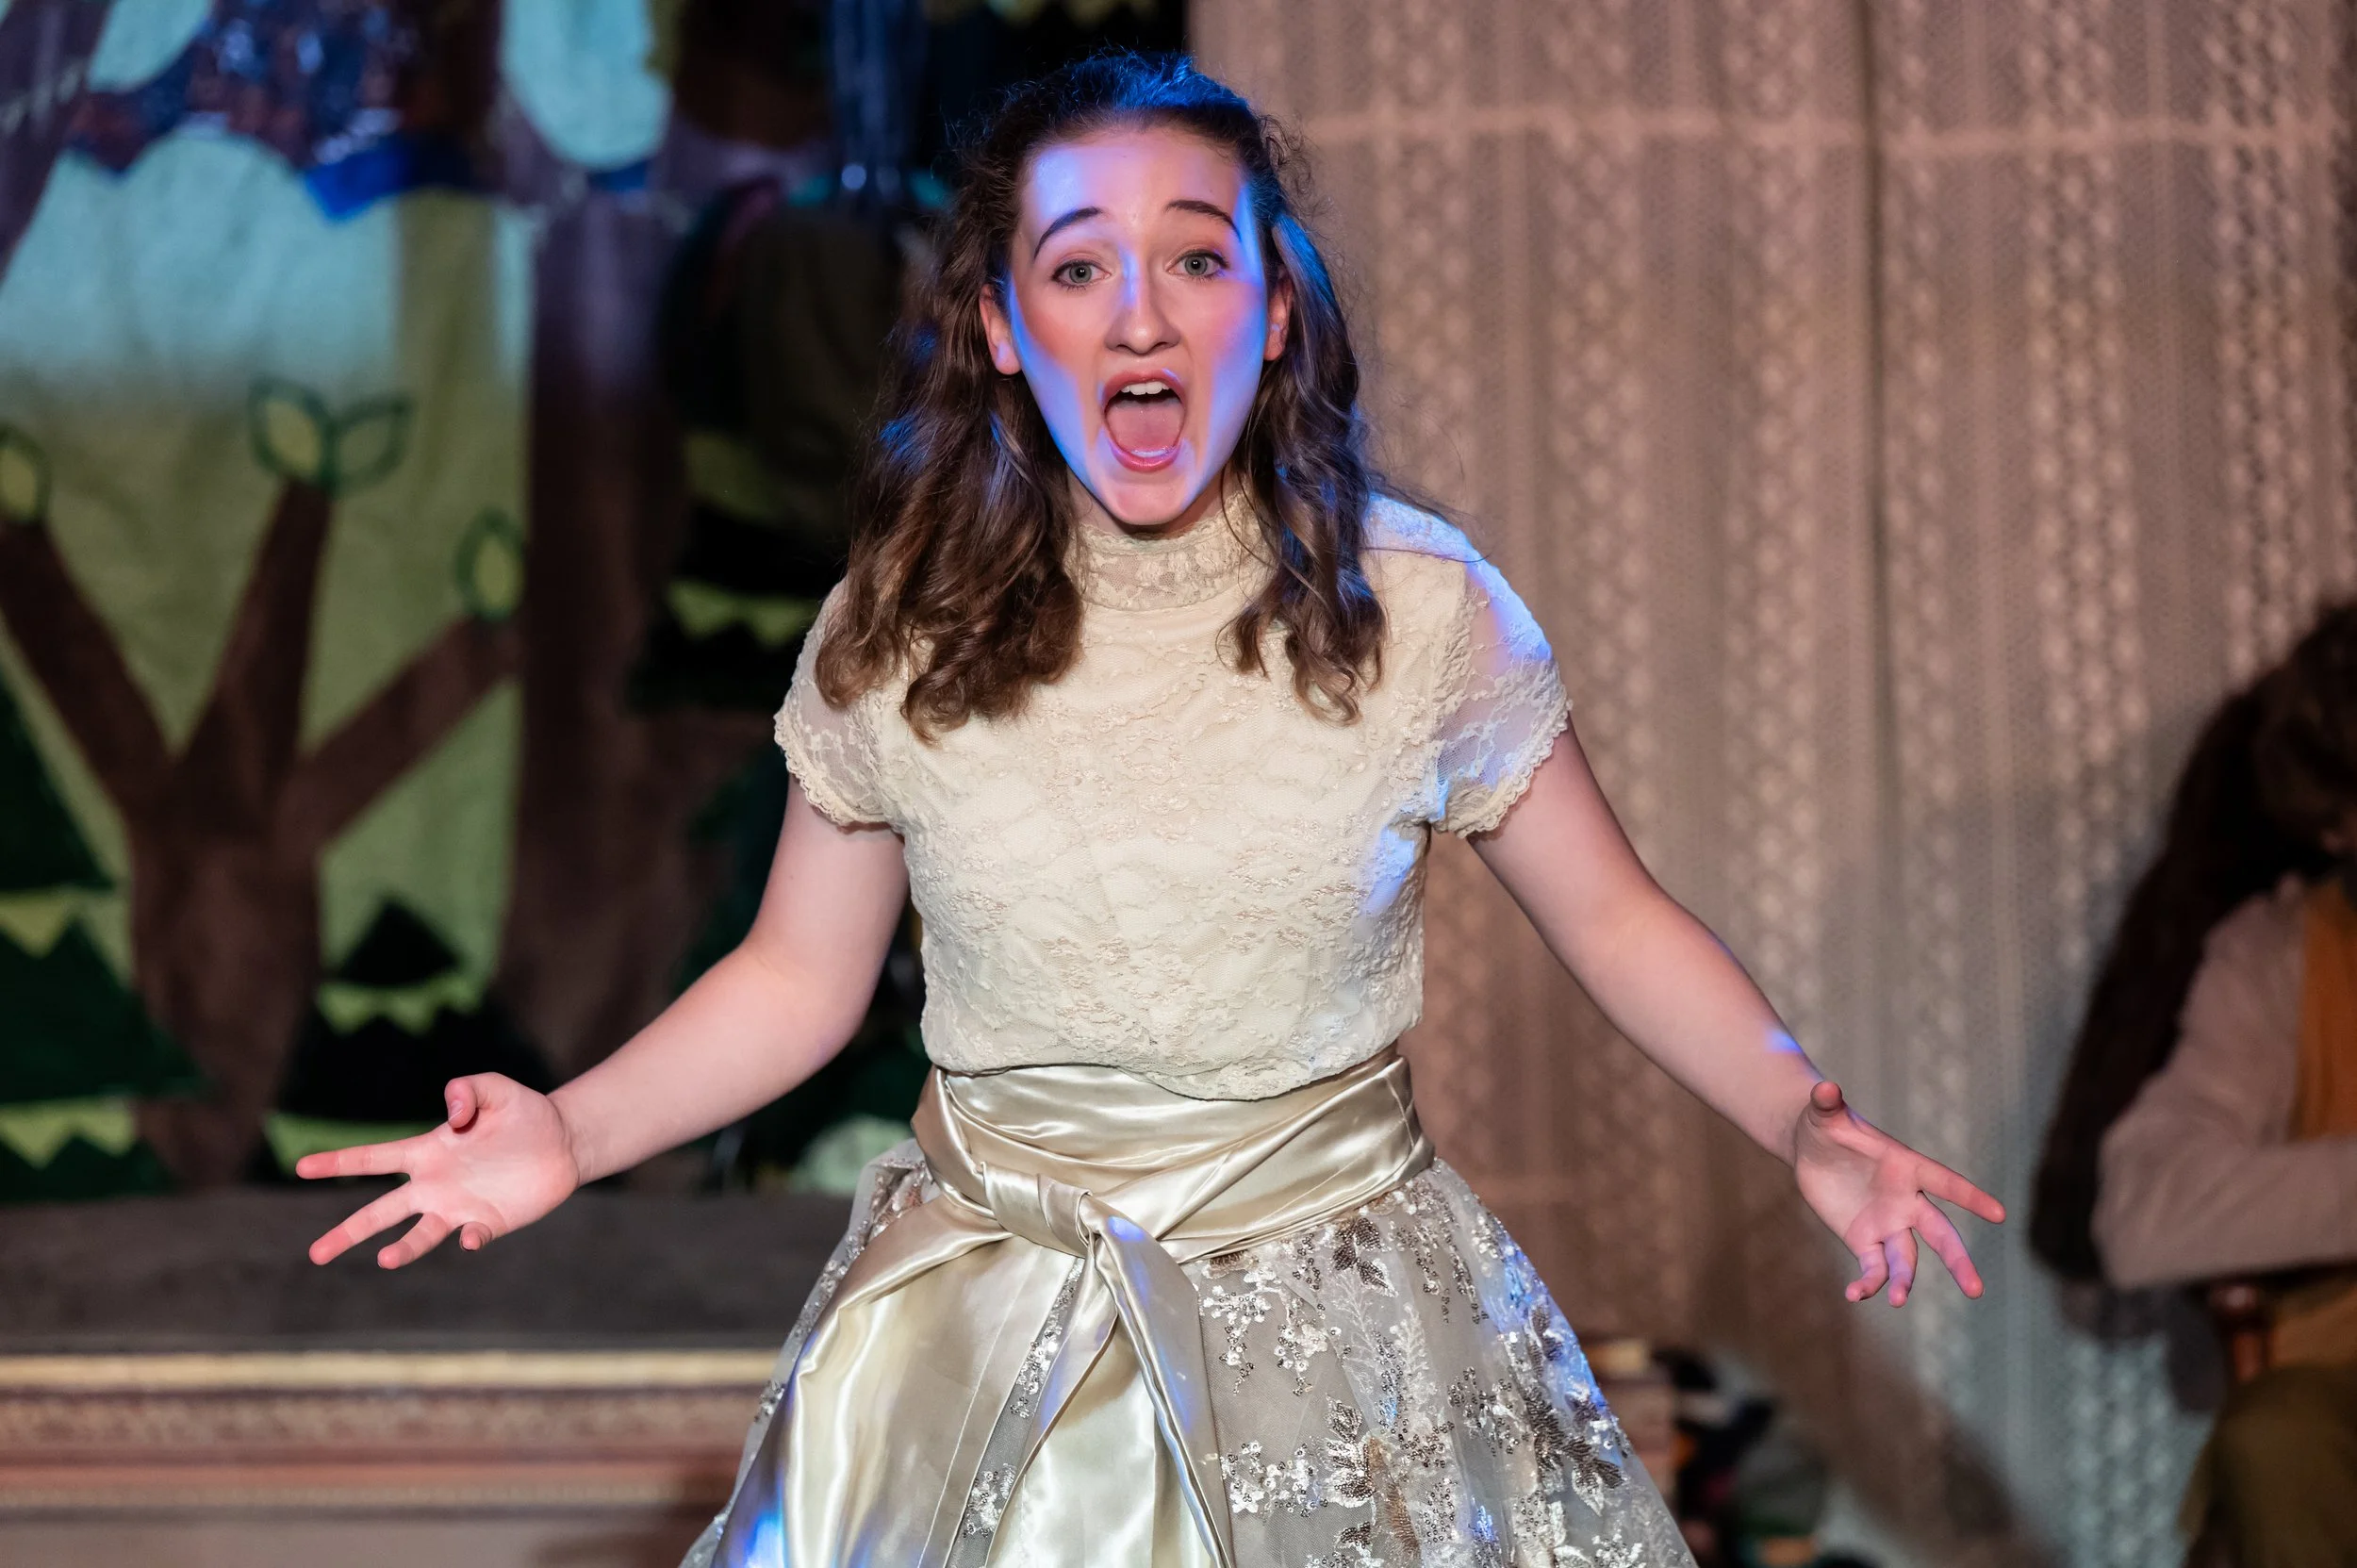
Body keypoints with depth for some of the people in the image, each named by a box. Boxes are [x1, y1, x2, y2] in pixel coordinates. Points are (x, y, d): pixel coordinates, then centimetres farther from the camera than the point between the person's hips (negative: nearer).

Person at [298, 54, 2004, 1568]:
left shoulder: (1420, 610, -9)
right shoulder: (896, 638, -6)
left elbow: (1613, 918, 0)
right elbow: (799, 976, 5)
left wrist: (1809, 1124, -15)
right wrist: (573, 1130, -10)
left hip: (1346, 1338, 0)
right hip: (988, 1355, 1)